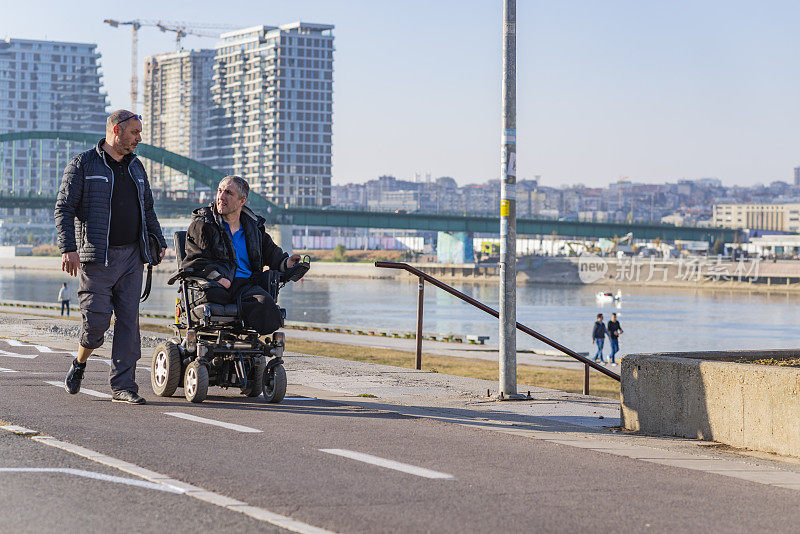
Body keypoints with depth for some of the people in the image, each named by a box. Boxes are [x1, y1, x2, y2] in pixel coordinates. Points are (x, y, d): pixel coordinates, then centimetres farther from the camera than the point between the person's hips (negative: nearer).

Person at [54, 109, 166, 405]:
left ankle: (123, 385, 2)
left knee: (129, 320, -1)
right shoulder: (82, 165, -2)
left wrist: (159, 242, 16)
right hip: (97, 258, -5)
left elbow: (148, 209, 26)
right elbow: (64, 209, -6)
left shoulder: (135, 167, 17)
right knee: (97, 319, -9)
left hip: (131, 257, 5)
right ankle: (79, 364, 21)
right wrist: (68, 248, -16)